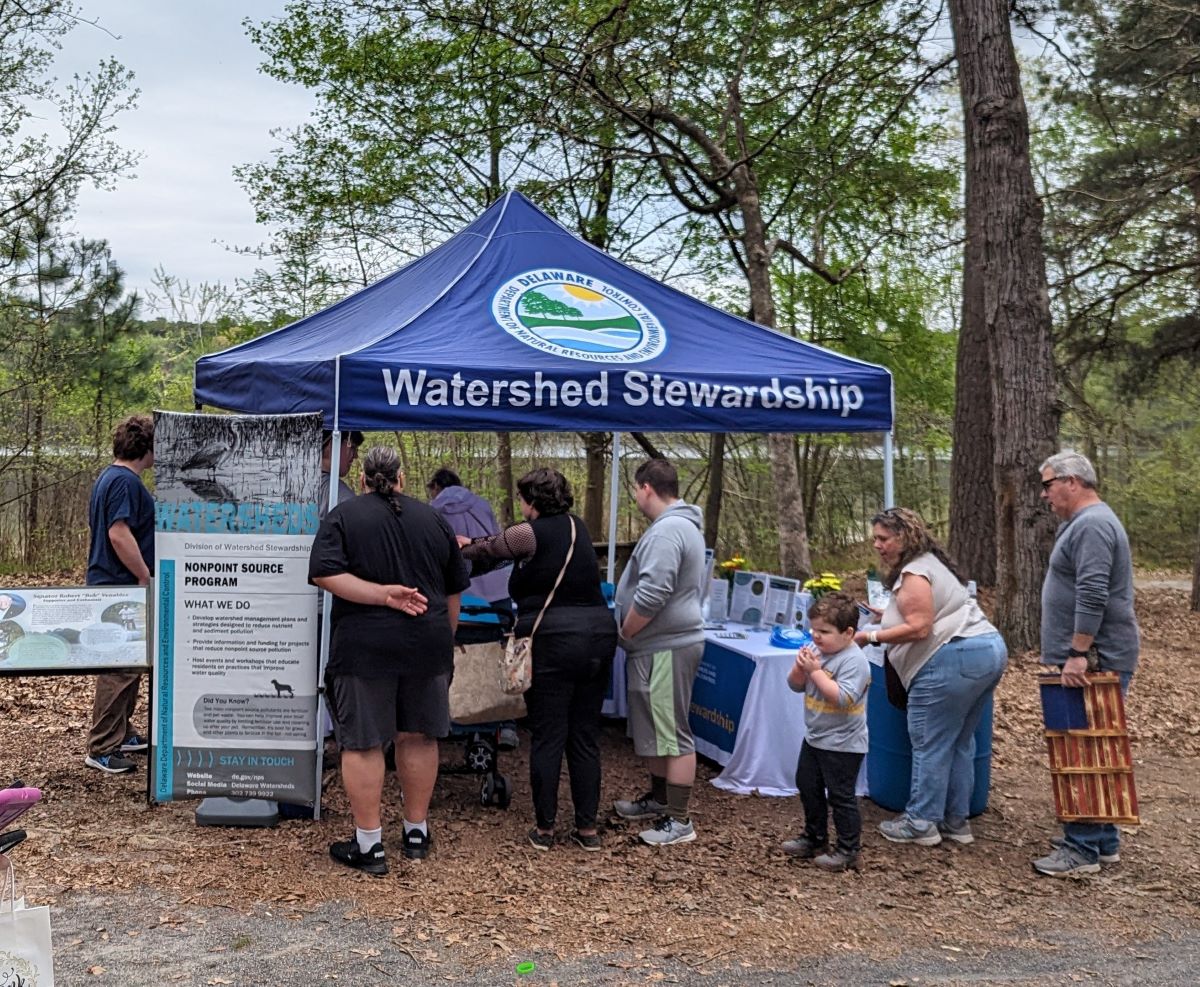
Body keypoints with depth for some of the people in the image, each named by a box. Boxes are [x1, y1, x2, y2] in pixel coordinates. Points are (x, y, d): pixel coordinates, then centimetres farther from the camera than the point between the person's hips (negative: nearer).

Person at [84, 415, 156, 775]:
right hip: (121, 587, -11)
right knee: (120, 670, -6)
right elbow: (119, 533, -26)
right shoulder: (125, 481, -18)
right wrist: (146, 577, -20)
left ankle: (121, 734, 29)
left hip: (109, 584, 11)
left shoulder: (110, 476, 15)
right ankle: (102, 750, -1)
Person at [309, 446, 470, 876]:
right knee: (419, 737, 15)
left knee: (363, 743, 3)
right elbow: (454, 589, 14)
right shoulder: (431, 518, 10)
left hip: (365, 645, -3)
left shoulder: (343, 516, 0)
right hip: (427, 643, 4)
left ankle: (369, 846, 8)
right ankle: (416, 833, 25)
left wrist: (382, 595, -15)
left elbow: (325, 574, -15)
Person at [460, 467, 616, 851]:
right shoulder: (576, 526, 13)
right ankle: (587, 827, 16)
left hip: (554, 643, -6)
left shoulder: (531, 533, -7)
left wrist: (464, 548, 29)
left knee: (547, 739, 3)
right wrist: (475, 544, 34)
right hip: (599, 636, 6)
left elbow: (488, 550, 8)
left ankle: (544, 828, 11)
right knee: (586, 737, 11)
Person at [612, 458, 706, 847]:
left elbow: (651, 595, -27)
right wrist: (631, 636, 21)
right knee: (656, 728, 20)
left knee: (671, 733, -5)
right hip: (662, 644, 11)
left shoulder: (666, 531, -20)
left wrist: (625, 632, -12)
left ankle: (679, 821, 2)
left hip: (666, 648, -11)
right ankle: (658, 798, 33)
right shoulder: (681, 524, 16)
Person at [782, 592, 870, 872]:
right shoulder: (816, 650, 0)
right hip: (815, 737, 9)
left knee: (841, 796, 1)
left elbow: (842, 697, -33)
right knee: (808, 786, 19)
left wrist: (815, 670, -30)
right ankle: (815, 839, 35)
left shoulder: (854, 660, -22)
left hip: (843, 744, -9)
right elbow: (796, 685, 6)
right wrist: (800, 666, -14)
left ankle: (848, 851, 13)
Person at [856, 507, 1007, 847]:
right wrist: (890, 617, 33)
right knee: (959, 742, 16)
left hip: (955, 660, -11)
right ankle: (956, 820, 22)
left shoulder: (914, 573, -10)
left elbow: (919, 628, -18)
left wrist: (871, 637, -13)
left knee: (930, 744, -2)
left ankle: (921, 823, 3)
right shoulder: (930, 562, 21)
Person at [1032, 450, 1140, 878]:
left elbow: (1092, 596, -25)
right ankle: (1103, 841, 22)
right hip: (1091, 660, 11)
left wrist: (1078, 654, -25)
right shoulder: (1082, 523, 19)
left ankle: (1083, 849, -3)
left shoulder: (1092, 525, -16)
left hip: (1095, 662, -11)